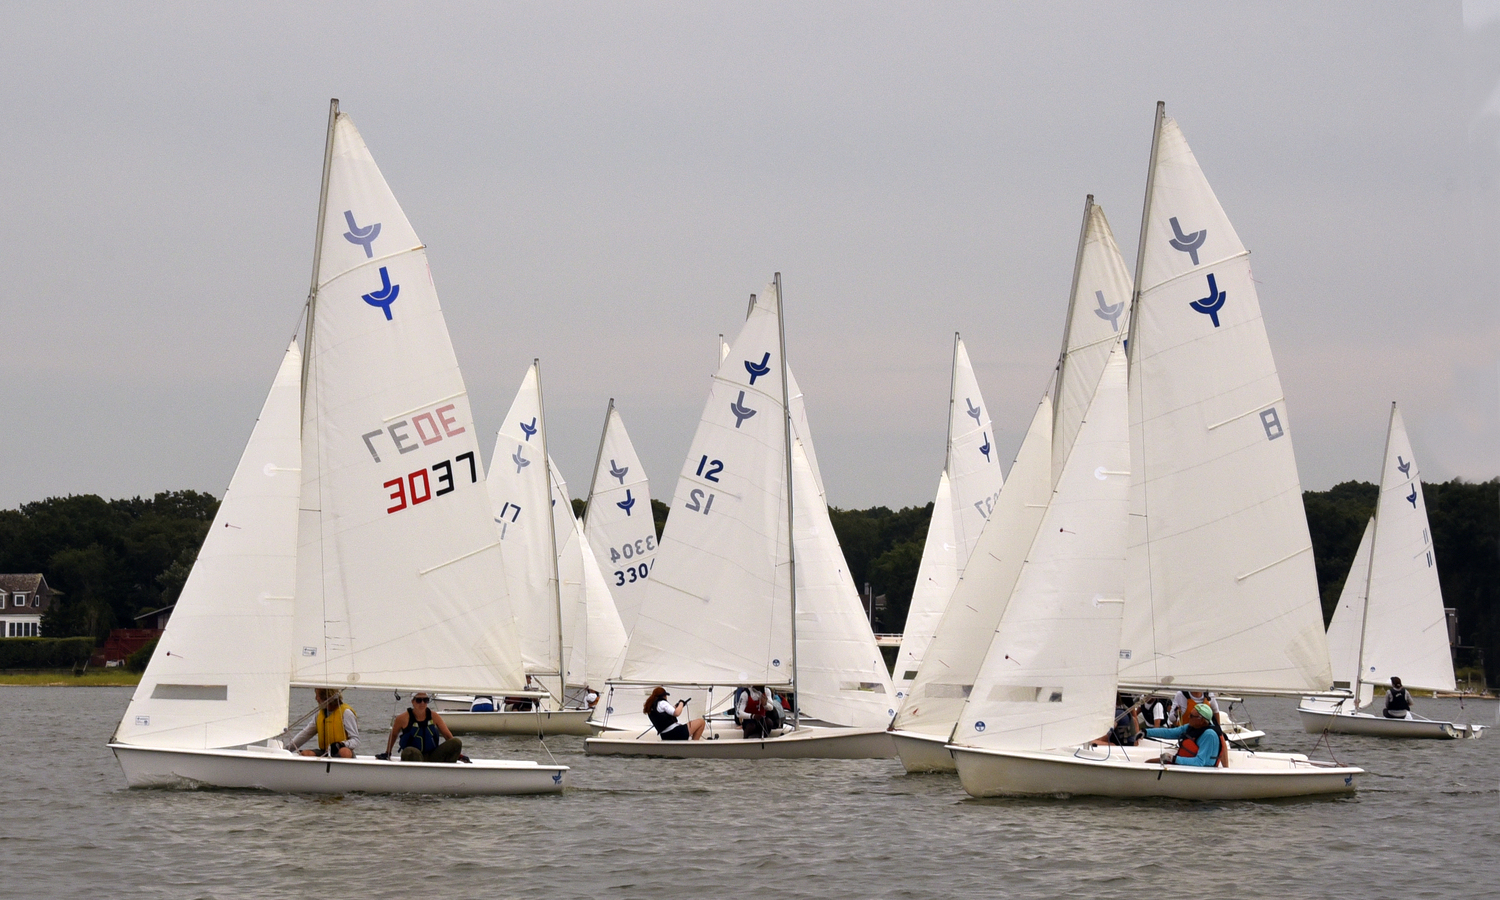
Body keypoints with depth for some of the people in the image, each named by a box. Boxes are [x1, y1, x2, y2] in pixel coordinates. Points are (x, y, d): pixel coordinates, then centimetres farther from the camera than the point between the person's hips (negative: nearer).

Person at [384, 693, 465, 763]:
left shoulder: (433, 716, 6)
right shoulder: (404, 718, -2)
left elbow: (447, 735, 10)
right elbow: (393, 735, 15)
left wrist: (459, 755, 3)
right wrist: (387, 754, 17)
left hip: (432, 758, 4)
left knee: (456, 742, -18)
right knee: (412, 752, -41)